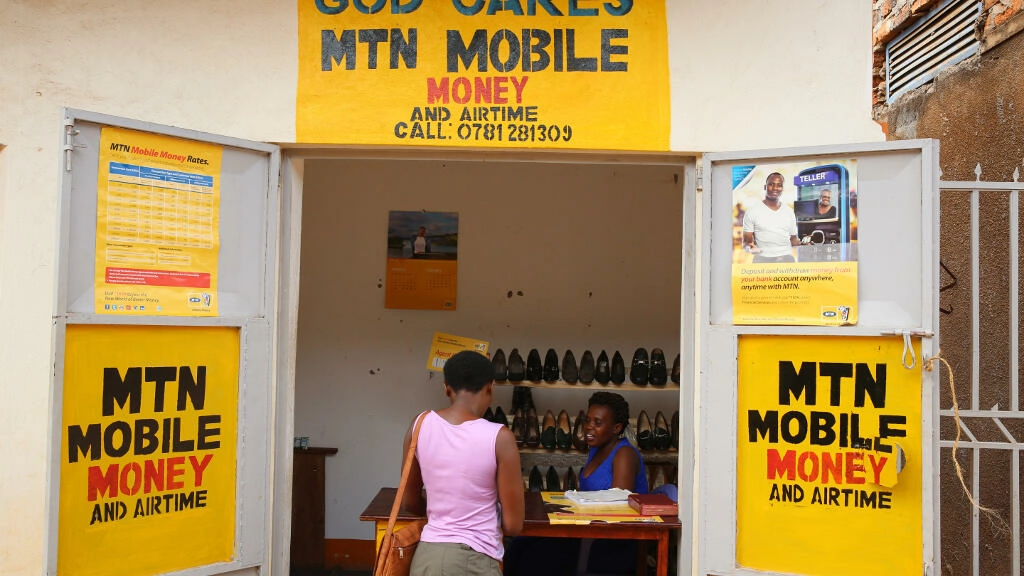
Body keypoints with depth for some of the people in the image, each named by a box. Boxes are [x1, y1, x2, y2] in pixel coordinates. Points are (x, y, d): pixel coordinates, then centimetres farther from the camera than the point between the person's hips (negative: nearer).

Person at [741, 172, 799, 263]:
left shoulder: (789, 211, 14)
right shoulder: (753, 211, 3)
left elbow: (793, 239, 20)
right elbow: (746, 240, 2)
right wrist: (749, 246, -21)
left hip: (786, 257, 3)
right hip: (762, 258, -3)